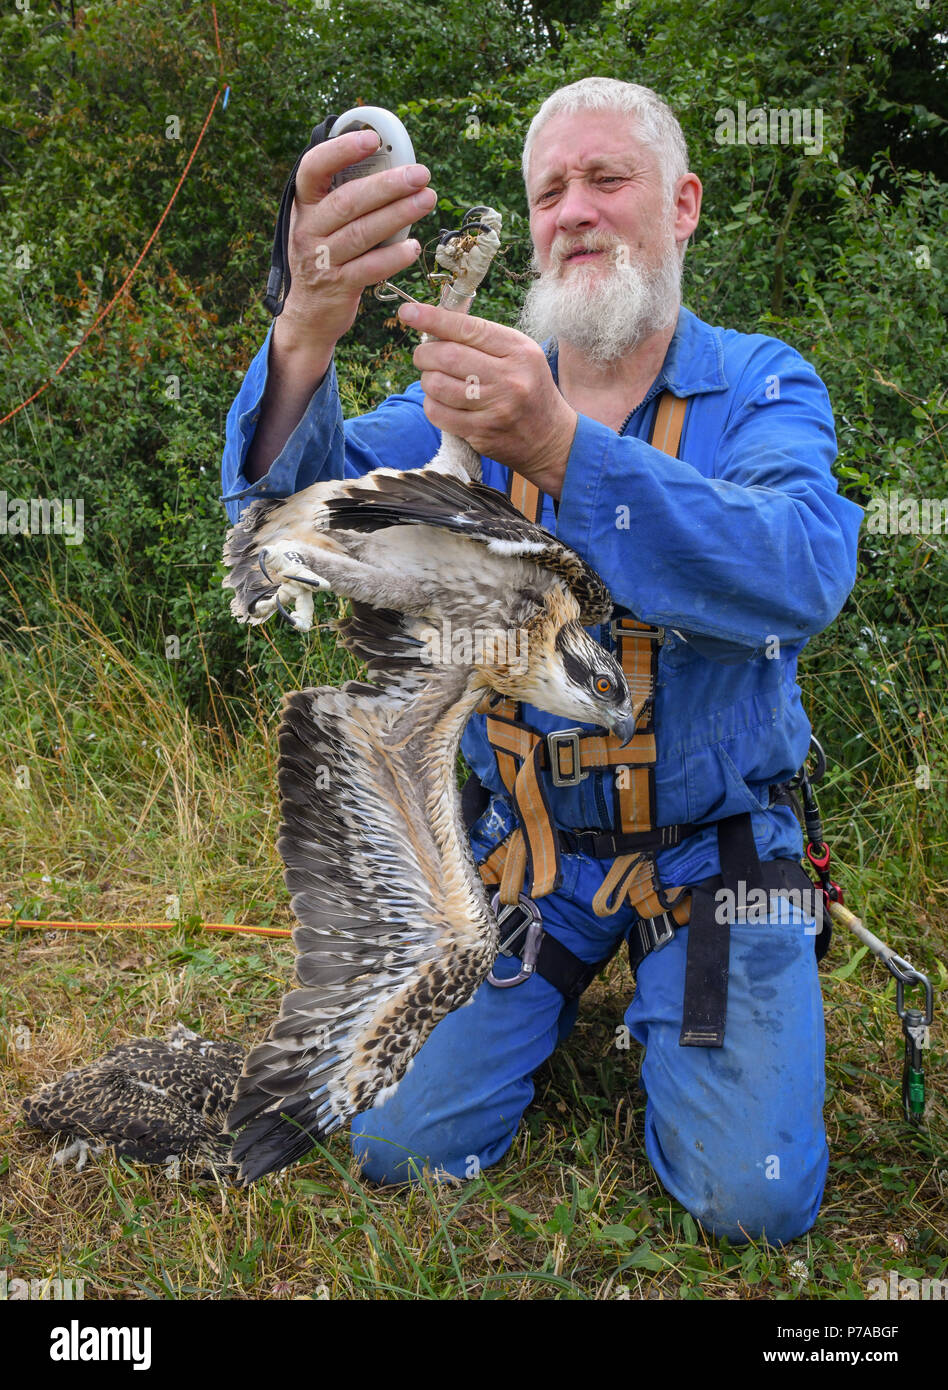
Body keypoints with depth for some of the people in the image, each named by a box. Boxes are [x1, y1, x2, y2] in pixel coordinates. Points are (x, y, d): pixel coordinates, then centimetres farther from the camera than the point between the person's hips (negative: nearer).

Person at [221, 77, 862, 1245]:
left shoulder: (764, 389, -8)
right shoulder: (477, 386, -2)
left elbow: (804, 574, -31)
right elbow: (289, 512, -18)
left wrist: (561, 450, -44)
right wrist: (305, 336, -40)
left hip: (712, 844, -1)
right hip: (522, 840, 2)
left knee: (752, 1199, -9)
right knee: (404, 1146, -2)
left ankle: (661, 1010, 21)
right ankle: (553, 981, 25)